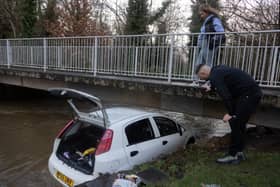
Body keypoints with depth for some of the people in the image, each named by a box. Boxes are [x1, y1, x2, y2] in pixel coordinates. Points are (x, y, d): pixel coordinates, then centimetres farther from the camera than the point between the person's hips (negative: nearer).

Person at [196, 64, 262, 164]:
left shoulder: (215, 76, -16)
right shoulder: (218, 69, 14)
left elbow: (226, 96, -23)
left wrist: (231, 113, -16)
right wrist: (211, 87, 41)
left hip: (249, 94, -10)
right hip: (254, 92, 10)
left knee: (235, 123, -6)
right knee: (239, 124, 14)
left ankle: (232, 155, 3)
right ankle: (239, 152, 23)